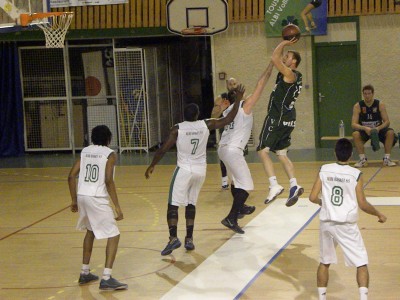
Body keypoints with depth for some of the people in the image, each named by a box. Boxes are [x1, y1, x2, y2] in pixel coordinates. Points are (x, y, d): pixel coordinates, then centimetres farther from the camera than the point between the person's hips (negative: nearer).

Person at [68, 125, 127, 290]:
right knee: (113, 236, 0)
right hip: (97, 199, -7)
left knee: (90, 231, 29)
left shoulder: (85, 151, 14)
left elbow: (71, 176, 11)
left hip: (82, 196, 7)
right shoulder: (109, 154, -2)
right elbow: (108, 181, -14)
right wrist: (117, 207, -12)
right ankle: (106, 279, -10)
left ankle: (85, 273, 34)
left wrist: (74, 200, 20)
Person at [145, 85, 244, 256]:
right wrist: (238, 100, 11)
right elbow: (228, 119, 4)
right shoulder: (206, 125, -2)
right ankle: (189, 239, 13)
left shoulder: (177, 129, -9)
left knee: (173, 205, -2)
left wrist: (152, 166, 5)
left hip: (184, 169, -4)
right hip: (200, 170, 4)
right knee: (191, 204, 16)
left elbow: (164, 149, -8)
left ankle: (173, 238, -18)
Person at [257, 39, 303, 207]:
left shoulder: (289, 74, -13)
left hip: (278, 119, -10)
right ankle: (294, 186, 4)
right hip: (287, 119, 10)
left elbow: (274, 58, -22)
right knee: (281, 154, 13)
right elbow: (277, 59, 25)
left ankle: (274, 186, -18)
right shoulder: (295, 76, 14)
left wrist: (284, 43, -11)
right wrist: (285, 45, 16)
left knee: (262, 150, -9)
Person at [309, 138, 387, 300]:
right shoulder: (356, 174, -9)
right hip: (347, 226, -3)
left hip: (327, 223, 3)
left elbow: (313, 197, -1)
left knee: (324, 262, 20)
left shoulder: (324, 170, -2)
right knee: (361, 264, 5)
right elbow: (362, 204, -7)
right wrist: (379, 215, 9)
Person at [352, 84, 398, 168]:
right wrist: (365, 128, -36)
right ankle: (363, 159, -21)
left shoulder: (380, 104, -8)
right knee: (355, 134, -33)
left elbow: (387, 122, -10)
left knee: (390, 132, -28)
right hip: (364, 130, -1)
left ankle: (387, 158, -17)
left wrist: (378, 128, -31)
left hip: (378, 129, 1)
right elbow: (353, 124, -17)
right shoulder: (358, 106, -11)